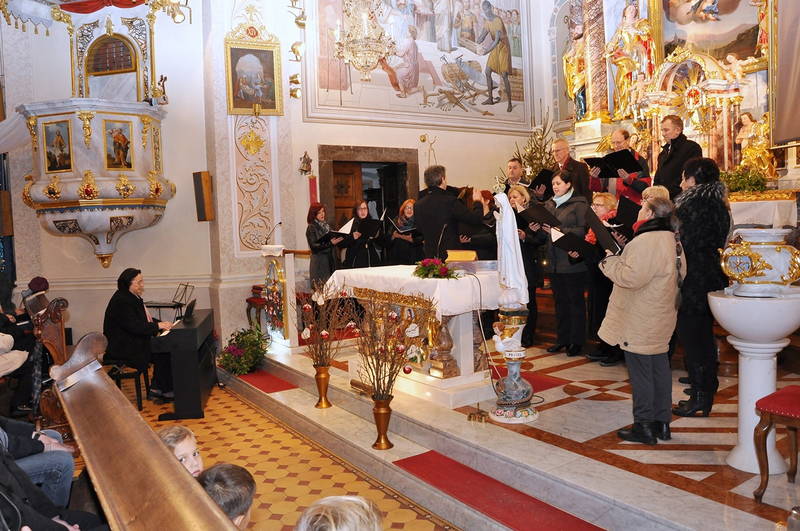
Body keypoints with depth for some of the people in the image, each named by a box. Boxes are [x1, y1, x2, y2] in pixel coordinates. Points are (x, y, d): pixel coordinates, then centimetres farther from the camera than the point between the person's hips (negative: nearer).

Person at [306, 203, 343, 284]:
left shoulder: (326, 225, 14)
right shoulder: (311, 228, -5)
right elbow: (313, 246, -13)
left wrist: (338, 240, 0)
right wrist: (330, 243, -22)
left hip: (331, 261, 6)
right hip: (319, 262, -6)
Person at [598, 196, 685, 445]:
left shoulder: (647, 242, -21)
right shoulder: (672, 241, 11)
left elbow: (631, 278, -27)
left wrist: (610, 260, -9)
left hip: (639, 325, -10)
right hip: (660, 322, 10)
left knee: (640, 373, -1)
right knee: (659, 370, 15)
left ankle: (644, 426, 8)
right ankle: (661, 423, 25)